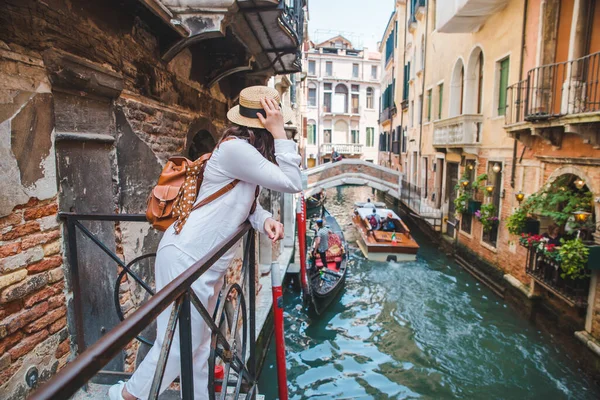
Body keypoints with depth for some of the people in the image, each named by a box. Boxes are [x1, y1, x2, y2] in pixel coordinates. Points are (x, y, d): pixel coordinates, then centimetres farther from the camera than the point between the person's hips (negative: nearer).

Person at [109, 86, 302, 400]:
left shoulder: (245, 149, 11)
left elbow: (244, 199, 13)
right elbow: (292, 183, -18)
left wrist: (263, 219, -7)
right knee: (180, 343, 5)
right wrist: (279, 133, -17)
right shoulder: (236, 149, -20)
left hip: (206, 260, 10)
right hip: (186, 257, -10)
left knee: (199, 342, 20)